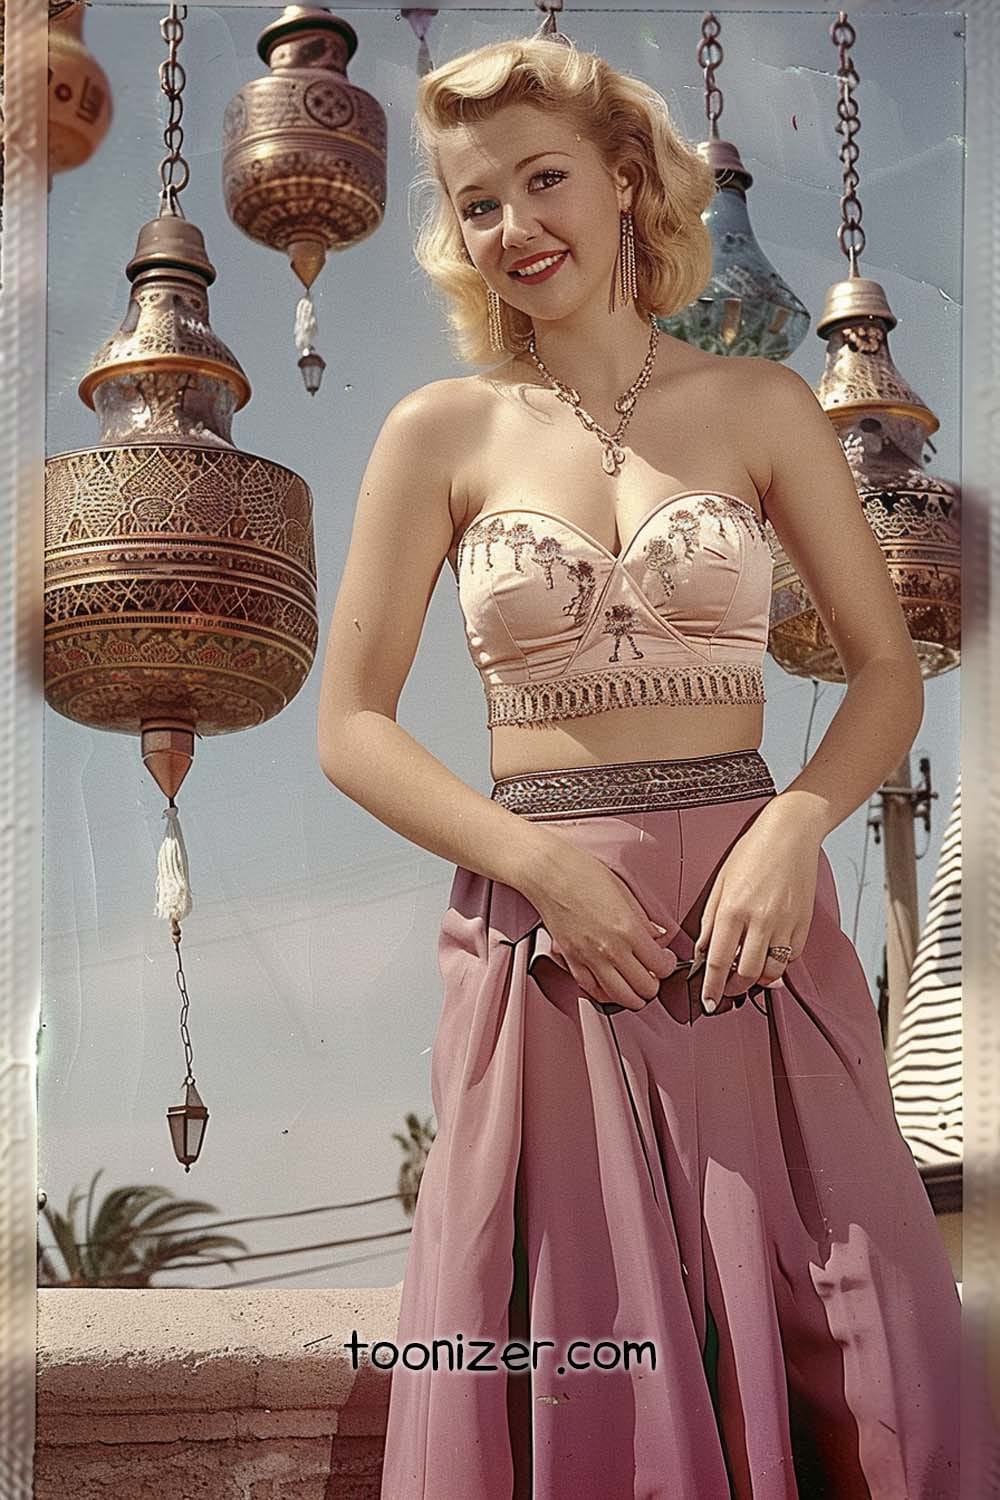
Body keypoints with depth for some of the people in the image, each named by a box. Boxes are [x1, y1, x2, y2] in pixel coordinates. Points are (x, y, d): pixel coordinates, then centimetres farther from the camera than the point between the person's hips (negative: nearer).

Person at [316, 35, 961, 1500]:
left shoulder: (759, 405, 6)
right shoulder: (442, 432, 4)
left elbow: (889, 667, 7)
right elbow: (351, 727, 3)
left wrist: (796, 828, -12)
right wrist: (540, 862, -10)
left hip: (749, 912, 1)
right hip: (537, 927, 0)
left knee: (862, 1377, -3)